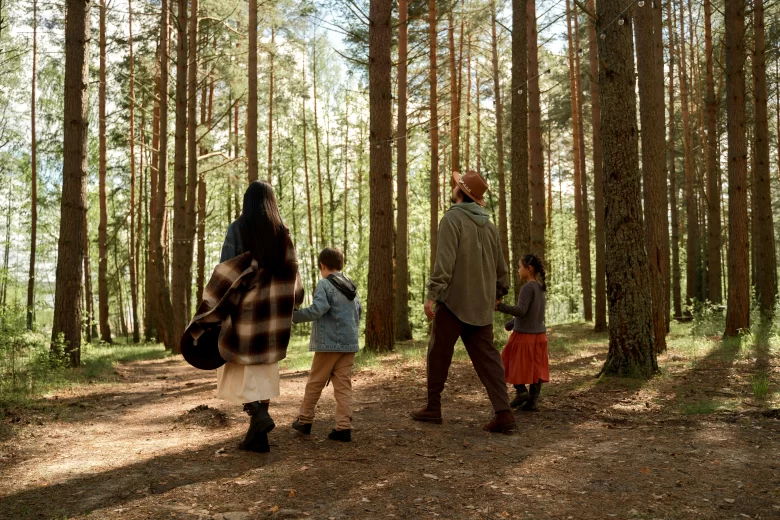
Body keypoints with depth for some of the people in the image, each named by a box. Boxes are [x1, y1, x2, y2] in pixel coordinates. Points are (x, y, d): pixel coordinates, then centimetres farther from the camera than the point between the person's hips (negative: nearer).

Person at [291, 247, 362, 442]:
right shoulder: (352, 287, 14)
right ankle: (344, 427, -2)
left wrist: (294, 316, -13)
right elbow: (358, 311, 18)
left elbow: (317, 309, -22)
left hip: (329, 343, -6)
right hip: (349, 343, 6)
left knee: (315, 382, 9)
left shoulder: (324, 285, -9)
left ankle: (305, 420, 21)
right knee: (344, 385, 4)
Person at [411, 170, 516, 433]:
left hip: (453, 301, -6)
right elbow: (500, 266, 17)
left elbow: (445, 261, -19)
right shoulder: (489, 225, 12)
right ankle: (503, 412, -2)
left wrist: (432, 294, -20)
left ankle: (433, 408, 18)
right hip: (481, 304, 6)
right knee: (486, 356, 6)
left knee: (439, 354, 8)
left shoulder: (452, 219, -9)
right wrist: (498, 292, 31)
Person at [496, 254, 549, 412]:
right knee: (536, 368, 7)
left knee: (511, 362, 8)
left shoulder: (528, 287, -15)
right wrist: (511, 323, 24)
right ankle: (533, 401, 8)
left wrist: (500, 307, -27)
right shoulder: (540, 288, 12)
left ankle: (521, 390, -1)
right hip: (539, 335, 8)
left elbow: (521, 311, -24)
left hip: (524, 334, -8)